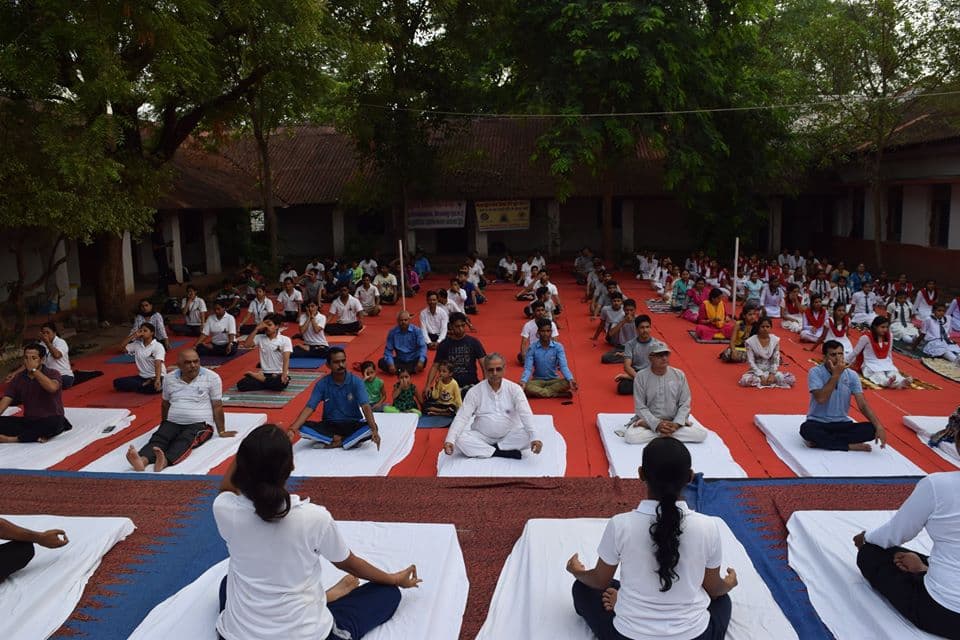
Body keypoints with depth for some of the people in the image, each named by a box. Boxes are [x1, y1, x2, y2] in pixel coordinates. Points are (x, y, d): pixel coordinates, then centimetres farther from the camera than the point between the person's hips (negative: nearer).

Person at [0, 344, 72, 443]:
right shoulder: (19, 378, 6)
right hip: (28, 421, 5)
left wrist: (34, 369, -23)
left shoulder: (52, 374, -8)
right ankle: (38, 435, -23)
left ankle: (14, 438, -23)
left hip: (50, 420, -5)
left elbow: (52, 388, -31)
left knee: (53, 423, -39)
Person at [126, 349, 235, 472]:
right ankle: (142, 460, -55)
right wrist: (164, 427, 31)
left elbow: (217, 406, -2)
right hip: (173, 422, 4)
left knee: (184, 441, -34)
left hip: (200, 424, -4)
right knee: (158, 438, -27)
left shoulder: (212, 377, -3)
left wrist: (221, 431, -2)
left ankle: (165, 461, -63)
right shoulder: (169, 378, 8)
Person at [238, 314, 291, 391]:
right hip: (264, 373, 2)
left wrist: (284, 375, -30)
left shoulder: (285, 340, -2)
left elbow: (286, 359, -13)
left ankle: (262, 379, -9)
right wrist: (256, 329, -8)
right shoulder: (260, 338, 9)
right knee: (241, 384, -21)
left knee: (281, 383, -40)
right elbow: (246, 345, -7)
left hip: (279, 374, -1)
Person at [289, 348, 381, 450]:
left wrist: (374, 430, -41)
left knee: (371, 428, -33)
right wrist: (292, 429, -29)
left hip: (352, 425, -2)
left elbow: (365, 406, -23)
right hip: (330, 425, 2)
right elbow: (309, 408, -13)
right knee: (302, 428, -25)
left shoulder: (356, 382, -12)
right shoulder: (322, 384, -7)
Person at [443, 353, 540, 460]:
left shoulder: (514, 388, -7)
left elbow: (526, 414, -18)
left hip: (509, 436, 0)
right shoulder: (475, 392, -6)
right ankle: (503, 452, -23)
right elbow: (461, 417, -12)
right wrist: (450, 440, -29)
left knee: (527, 435, -29)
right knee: (460, 440, -27)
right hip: (482, 437, 0)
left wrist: (534, 438, -36)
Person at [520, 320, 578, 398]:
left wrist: (570, 379, -38)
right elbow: (528, 368, -16)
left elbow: (563, 366, -18)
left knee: (567, 383, -31)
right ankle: (560, 394, -28)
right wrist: (523, 381, -37)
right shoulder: (532, 348, -9)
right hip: (538, 380, 0)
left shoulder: (558, 347, -8)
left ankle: (538, 392, -22)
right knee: (526, 387, -34)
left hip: (554, 380, 1)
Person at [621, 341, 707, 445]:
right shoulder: (641, 376, -8)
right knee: (630, 437, -31)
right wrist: (657, 424, -22)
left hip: (674, 421, 3)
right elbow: (640, 407, -9)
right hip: (650, 420, -3)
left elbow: (685, 404, 0)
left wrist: (676, 424, -16)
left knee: (702, 434, -20)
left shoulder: (679, 375, -1)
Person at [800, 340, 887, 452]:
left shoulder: (852, 375, -2)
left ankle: (821, 440, -18)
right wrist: (836, 375, -24)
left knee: (871, 429, -21)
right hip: (818, 423, -4)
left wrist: (878, 426, -19)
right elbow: (821, 399, -25)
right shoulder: (815, 372, -12)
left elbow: (862, 405, -5)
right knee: (806, 429, -37)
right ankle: (851, 446, -19)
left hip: (842, 423, 4)